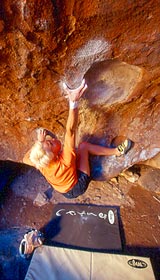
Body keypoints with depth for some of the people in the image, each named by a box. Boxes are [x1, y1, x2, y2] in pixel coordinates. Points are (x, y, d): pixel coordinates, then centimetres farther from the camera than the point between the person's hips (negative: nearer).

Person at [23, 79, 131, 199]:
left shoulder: (41, 163, -28)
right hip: (78, 187, -6)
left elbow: (26, 159, -6)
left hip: (66, 191, 6)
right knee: (83, 146, -14)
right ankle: (117, 151, 2)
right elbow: (70, 130, -50)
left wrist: (39, 142, -19)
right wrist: (74, 102, -53)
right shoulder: (65, 161, -43)